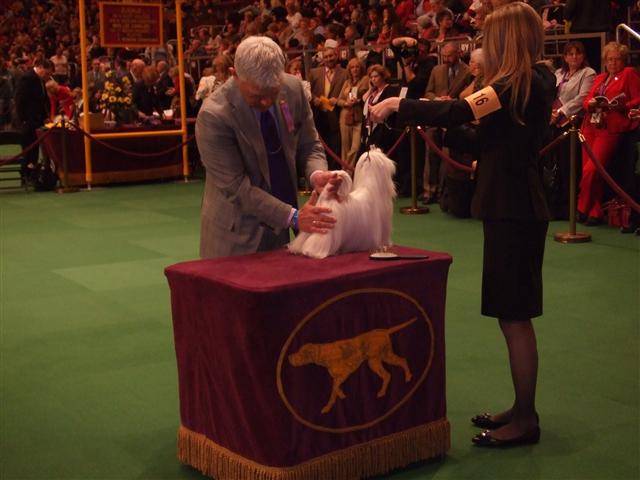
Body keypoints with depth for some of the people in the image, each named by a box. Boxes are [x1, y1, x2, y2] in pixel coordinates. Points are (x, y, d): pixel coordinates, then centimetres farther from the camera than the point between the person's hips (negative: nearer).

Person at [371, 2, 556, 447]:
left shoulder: (517, 85, -17)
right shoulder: (539, 79, 12)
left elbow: (455, 113, -25)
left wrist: (397, 105, -14)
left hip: (513, 212, -10)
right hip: (519, 206, 10)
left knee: (516, 317, -2)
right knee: (513, 315, 15)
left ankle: (525, 420, 8)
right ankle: (522, 410, 25)